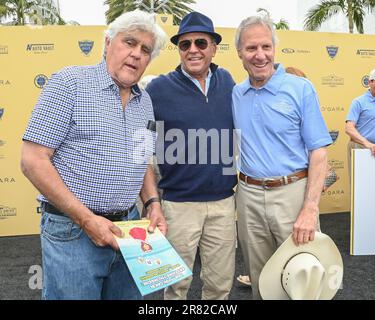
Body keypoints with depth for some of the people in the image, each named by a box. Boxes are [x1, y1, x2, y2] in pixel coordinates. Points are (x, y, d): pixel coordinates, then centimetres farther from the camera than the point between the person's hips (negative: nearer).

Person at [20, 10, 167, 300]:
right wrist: (87, 219, -17)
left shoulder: (145, 101, 9)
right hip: (72, 230, -6)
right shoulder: (70, 82, -9)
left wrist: (153, 203, 2)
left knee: (128, 295, 19)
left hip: (127, 226, 6)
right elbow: (33, 160, -14)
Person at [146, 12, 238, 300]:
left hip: (224, 202, 4)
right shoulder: (159, 88, -9)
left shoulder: (227, 81, 4)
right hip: (180, 204, -3)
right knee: (177, 282, 14)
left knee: (221, 282, 17)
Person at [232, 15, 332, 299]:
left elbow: (318, 151, -9)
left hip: (292, 193, -3)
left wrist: (310, 209, -17)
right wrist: (245, 188, 3)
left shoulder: (301, 89, -6)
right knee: (260, 278, 17)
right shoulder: (235, 94, 6)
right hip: (249, 195, 4)